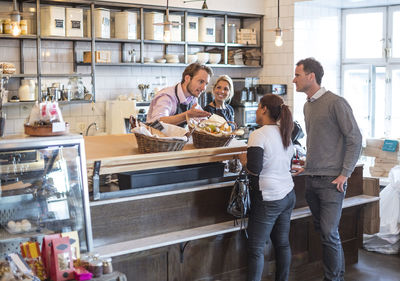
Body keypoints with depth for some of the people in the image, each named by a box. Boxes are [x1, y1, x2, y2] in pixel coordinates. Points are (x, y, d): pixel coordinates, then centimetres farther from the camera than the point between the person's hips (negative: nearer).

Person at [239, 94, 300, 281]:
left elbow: (254, 170, -21)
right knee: (282, 243, 15)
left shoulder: (258, 135, -15)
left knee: (256, 248, -3)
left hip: (268, 199, -8)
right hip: (288, 195, 8)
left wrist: (243, 159, -2)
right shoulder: (285, 134, 9)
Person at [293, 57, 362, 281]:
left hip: (331, 180, -8)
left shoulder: (336, 103, -10)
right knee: (322, 229, 11)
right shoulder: (308, 105, 13)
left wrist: (345, 174, -13)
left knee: (329, 233, -8)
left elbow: (355, 139, -11)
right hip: (311, 179, 8)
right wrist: (309, 163, 14)